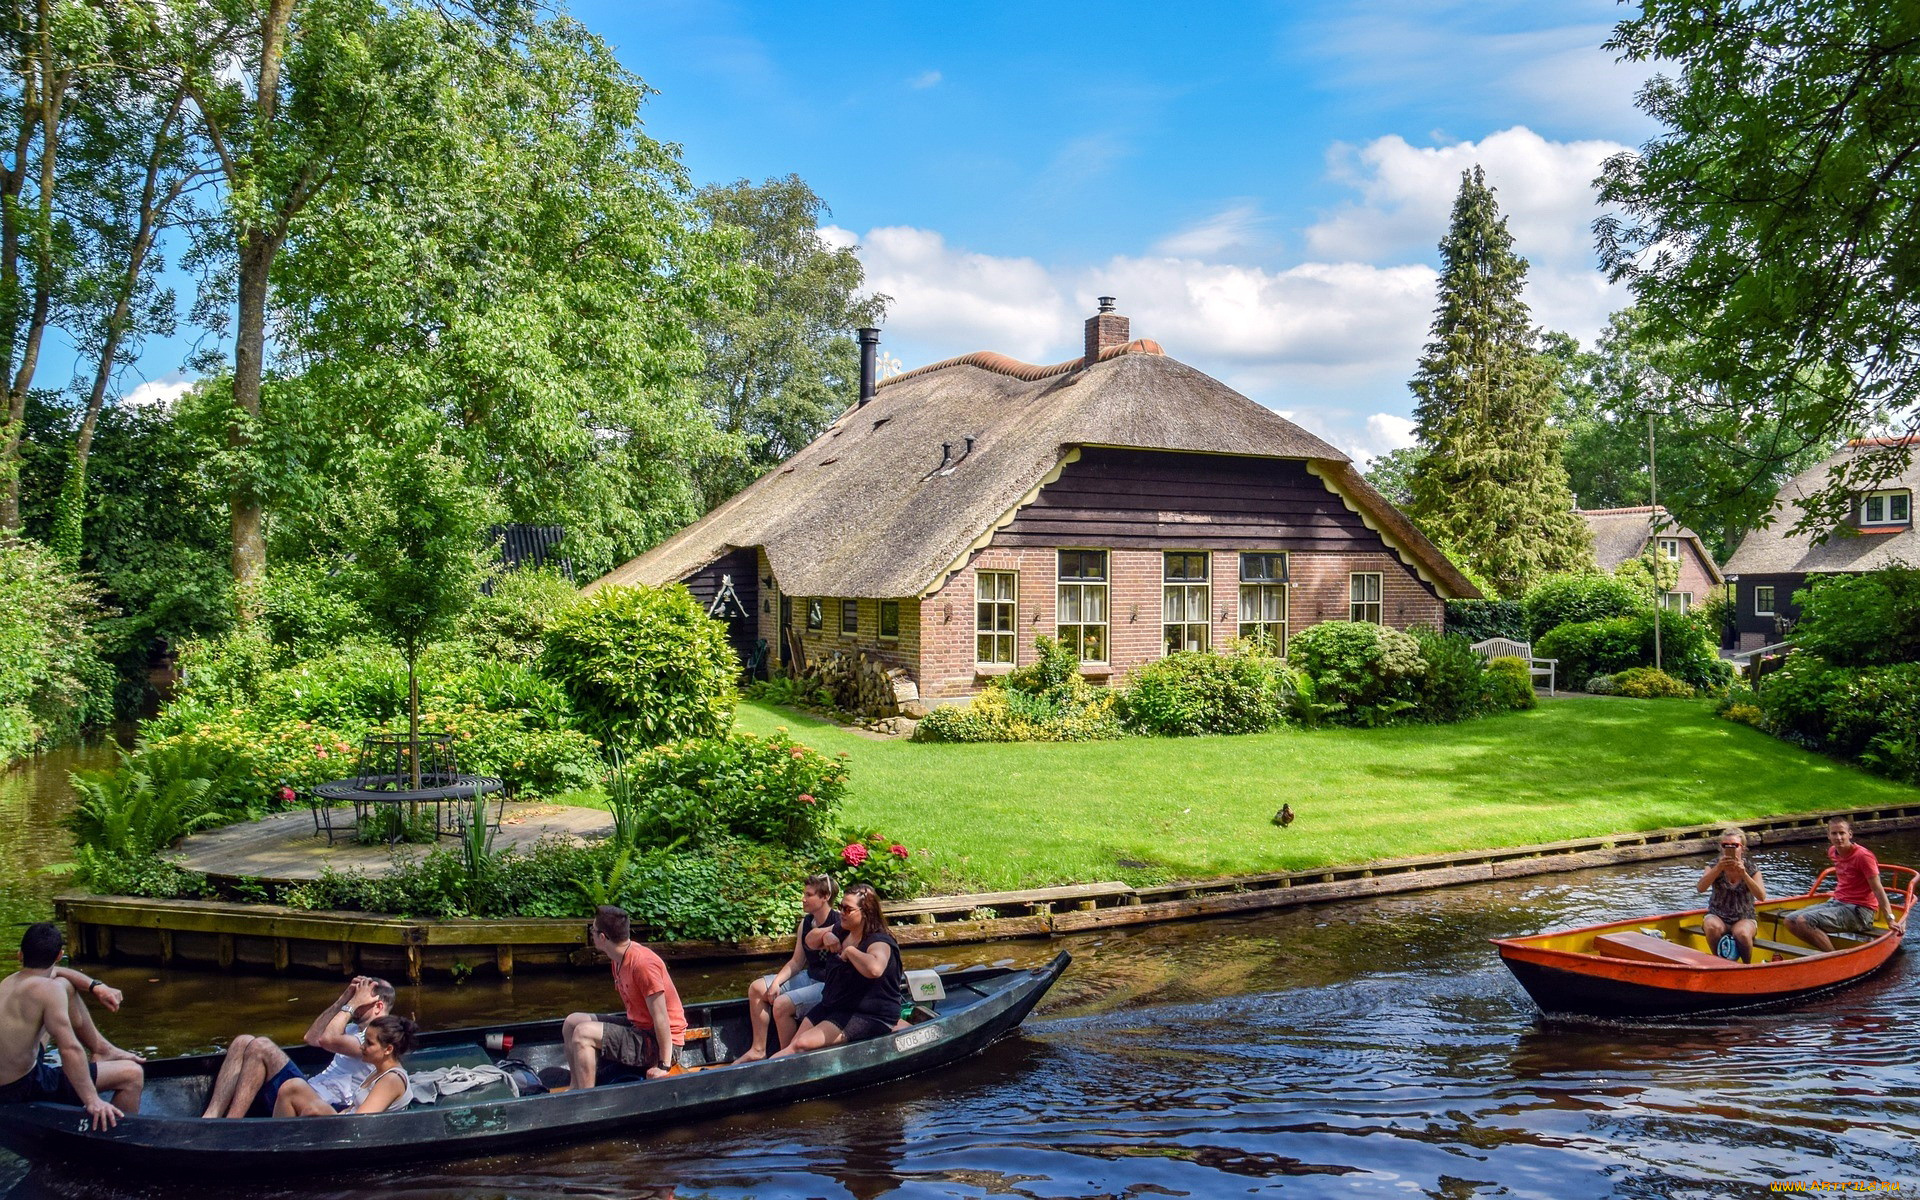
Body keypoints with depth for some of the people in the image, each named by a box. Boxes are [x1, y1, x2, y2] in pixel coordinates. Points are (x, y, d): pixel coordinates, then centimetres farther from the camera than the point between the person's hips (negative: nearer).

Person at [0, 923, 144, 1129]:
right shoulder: (49, 990, -23)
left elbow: (53, 972, 25)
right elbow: (70, 1049, -30)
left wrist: (94, 986, 10)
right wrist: (92, 1100, -30)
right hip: (26, 1087, -9)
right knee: (133, 1074, -11)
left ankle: (102, 1050, 28)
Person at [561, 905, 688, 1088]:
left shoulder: (643, 964, -25)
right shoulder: (619, 958, 5)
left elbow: (661, 1018, -24)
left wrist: (664, 1066, -22)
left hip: (661, 1043, -10)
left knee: (584, 1033, -22)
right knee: (572, 1022, 10)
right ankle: (577, 1087, 13)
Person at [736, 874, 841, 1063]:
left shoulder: (839, 925, -20)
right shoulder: (806, 923, 7)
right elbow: (797, 962, 10)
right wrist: (776, 982, -2)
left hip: (830, 985, -10)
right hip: (810, 978, 10)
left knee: (781, 1005, -25)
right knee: (757, 989, 6)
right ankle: (758, 1050, 13)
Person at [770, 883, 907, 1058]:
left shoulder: (879, 942, -20)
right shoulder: (843, 931, 8)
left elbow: (874, 968, -45)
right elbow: (810, 939, 24)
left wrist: (849, 951, -27)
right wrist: (824, 936, 0)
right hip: (833, 1005, 10)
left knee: (803, 1044, -21)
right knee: (793, 1045, -6)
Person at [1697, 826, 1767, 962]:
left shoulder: (1751, 869, -3)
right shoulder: (1715, 866, -1)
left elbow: (1761, 897, -18)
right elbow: (1700, 888, -19)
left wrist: (1743, 874, -28)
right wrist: (1719, 868, -30)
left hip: (1745, 918, -1)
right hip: (1718, 916, 1)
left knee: (1741, 933, -33)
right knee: (1712, 927, -33)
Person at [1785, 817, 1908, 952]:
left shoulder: (1863, 856, -16)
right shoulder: (1832, 852, 7)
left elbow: (1878, 890, -17)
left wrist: (1891, 920, -22)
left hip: (1858, 911, -8)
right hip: (1836, 903, 8)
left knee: (1804, 921, -26)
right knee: (1791, 921, -4)